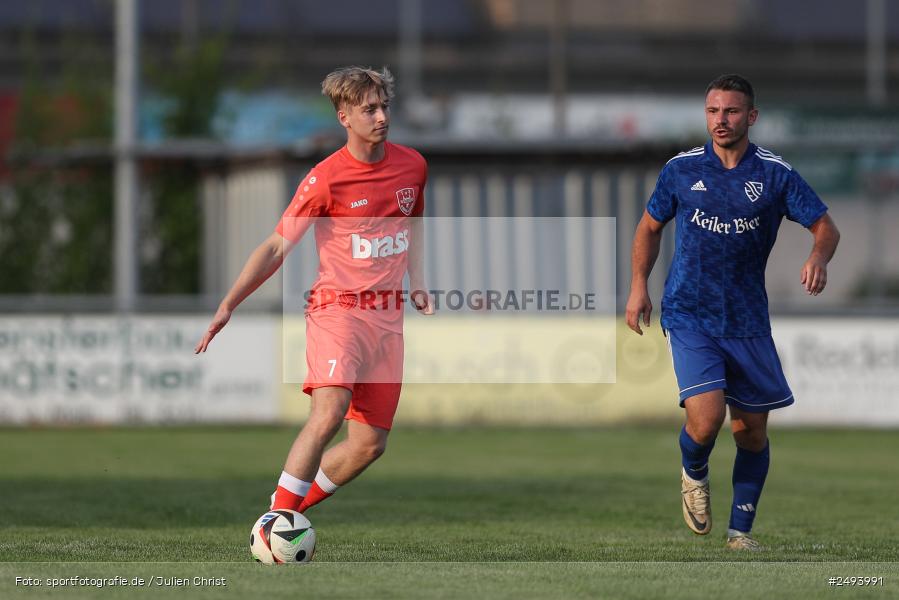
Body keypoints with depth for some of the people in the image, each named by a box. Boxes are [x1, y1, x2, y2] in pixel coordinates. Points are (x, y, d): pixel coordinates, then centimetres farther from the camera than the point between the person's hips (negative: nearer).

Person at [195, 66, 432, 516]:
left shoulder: (412, 166, 7)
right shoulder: (326, 179, -10)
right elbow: (276, 248, -7)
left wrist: (417, 284, 15)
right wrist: (228, 305, -15)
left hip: (388, 317, 6)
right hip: (337, 308, -6)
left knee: (370, 444, 1)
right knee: (328, 413, -28)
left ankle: (287, 513, 17)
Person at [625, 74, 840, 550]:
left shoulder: (775, 173, -2)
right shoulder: (681, 169, 1)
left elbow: (825, 227, 1)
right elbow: (650, 227, 15)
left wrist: (819, 257, -21)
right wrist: (638, 286, 5)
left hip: (748, 322, 2)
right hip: (688, 315, -1)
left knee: (752, 433, 6)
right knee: (706, 420, -19)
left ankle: (741, 529, 25)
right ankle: (694, 475, 15)